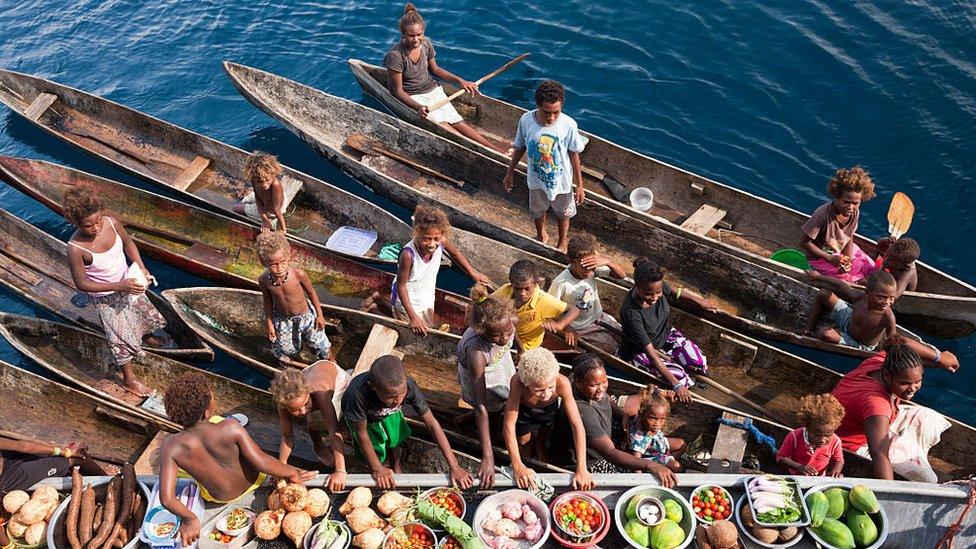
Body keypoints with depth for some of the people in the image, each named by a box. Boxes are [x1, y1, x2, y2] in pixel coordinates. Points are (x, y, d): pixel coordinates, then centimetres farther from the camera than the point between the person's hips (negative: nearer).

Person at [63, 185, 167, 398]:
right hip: (106, 297, -5)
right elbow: (81, 283, -25)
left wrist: (142, 268, -15)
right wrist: (120, 287, -31)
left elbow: (128, 243, -2)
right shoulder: (76, 248, -35)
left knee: (144, 312, 29)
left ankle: (146, 337, 65)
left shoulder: (111, 222, -23)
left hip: (127, 283, 5)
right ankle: (129, 379, 34)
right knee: (122, 336, 10)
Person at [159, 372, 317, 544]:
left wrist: (190, 519, -10)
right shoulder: (230, 428, -36)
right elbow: (262, 462, -25)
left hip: (217, 496, 1)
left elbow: (167, 499, -29)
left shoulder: (171, 446, -31)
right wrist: (292, 473, -8)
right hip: (251, 482, -1)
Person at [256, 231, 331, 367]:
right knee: (284, 347, 19)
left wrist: (319, 315, -5)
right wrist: (270, 324, 1)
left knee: (318, 341, 18)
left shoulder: (298, 274, -32)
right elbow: (268, 302, -6)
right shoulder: (263, 280, -24)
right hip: (282, 318, 2)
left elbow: (311, 293, -14)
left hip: (305, 314, -2)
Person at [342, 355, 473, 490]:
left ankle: (396, 469, 27)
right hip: (362, 416, -2)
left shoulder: (408, 386, -39)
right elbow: (361, 433, -29)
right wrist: (377, 468, -20)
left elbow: (432, 423, -29)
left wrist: (454, 467, -29)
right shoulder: (359, 394, -47)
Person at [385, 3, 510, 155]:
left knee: (458, 122, -14)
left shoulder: (426, 43, -5)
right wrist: (418, 107, -31)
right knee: (442, 125, -25)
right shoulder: (395, 55, -21)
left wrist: (460, 80, 5)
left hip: (433, 90, 5)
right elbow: (398, 91, -17)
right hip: (413, 97, -5)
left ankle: (493, 147, -25)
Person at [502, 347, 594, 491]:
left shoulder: (562, 383, -42)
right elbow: (509, 425, -42)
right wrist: (518, 467, -48)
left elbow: (577, 425, -38)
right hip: (523, 409, 0)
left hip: (549, 409, 1)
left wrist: (581, 469, -43)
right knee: (524, 444, 16)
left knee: (541, 443, 17)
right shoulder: (517, 382, -46)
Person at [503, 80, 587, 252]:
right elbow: (519, 148, -5)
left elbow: (574, 155, -14)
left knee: (563, 214, 24)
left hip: (561, 181, -1)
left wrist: (579, 185, -7)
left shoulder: (568, 125, -28)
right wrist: (509, 173, 5)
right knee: (538, 211, 29)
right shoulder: (526, 120, -24)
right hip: (536, 180, 2)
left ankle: (563, 241, 54)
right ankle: (541, 236, 60)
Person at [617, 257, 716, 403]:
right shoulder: (631, 313, -39)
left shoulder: (657, 286, -22)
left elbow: (674, 292, 7)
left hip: (666, 335, 6)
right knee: (679, 376, -21)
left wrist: (699, 301, 17)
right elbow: (651, 353, -35)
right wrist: (676, 385, -36)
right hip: (640, 351, -6)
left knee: (700, 363, -8)